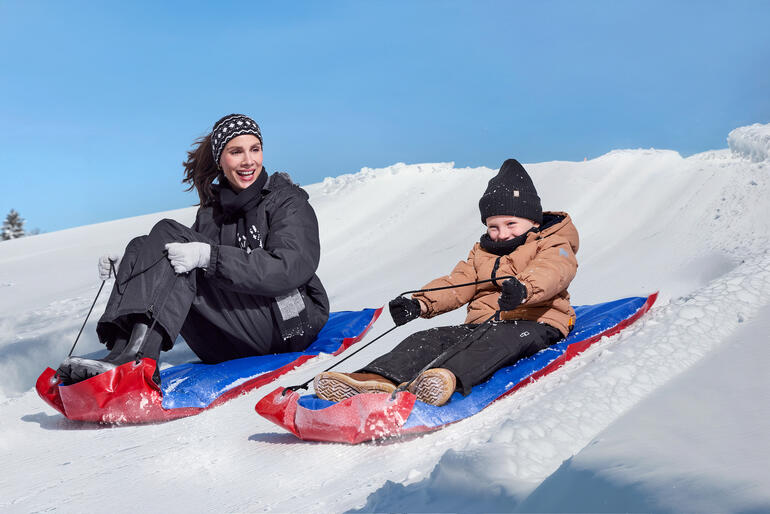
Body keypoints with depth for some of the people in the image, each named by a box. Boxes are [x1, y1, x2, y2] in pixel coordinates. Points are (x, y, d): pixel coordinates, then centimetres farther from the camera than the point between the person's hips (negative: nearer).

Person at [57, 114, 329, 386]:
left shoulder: (289, 201, -2)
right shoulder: (213, 212, 16)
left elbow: (289, 269, -20)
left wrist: (208, 256, -27)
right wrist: (128, 266, -6)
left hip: (289, 324, -6)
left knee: (169, 233, -19)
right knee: (141, 246, -7)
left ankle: (136, 356, -33)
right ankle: (128, 349, -25)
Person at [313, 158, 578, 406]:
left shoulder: (555, 247, 8)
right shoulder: (481, 253, 27)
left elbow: (550, 273, -17)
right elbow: (457, 283, 13)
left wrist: (523, 289, -42)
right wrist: (421, 303, -9)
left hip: (532, 325, -5)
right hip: (481, 324, 6)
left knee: (502, 337, -40)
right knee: (430, 338, -19)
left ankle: (449, 377, -68)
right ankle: (380, 377, -45)